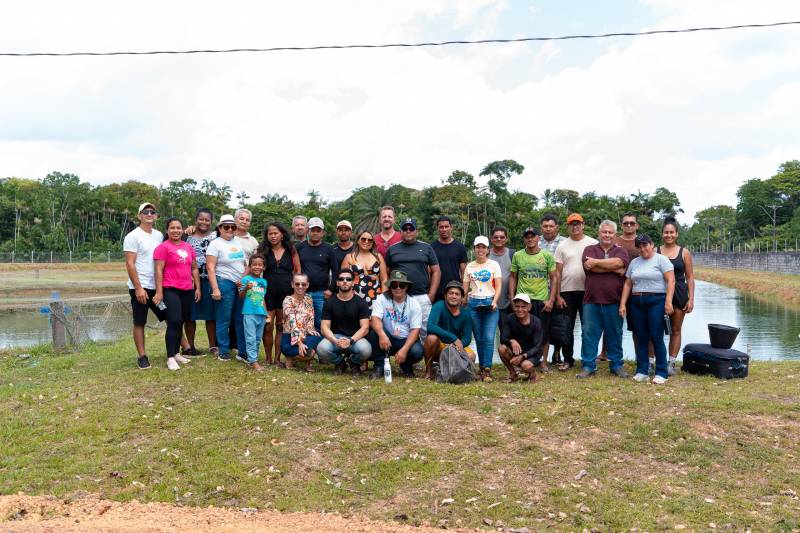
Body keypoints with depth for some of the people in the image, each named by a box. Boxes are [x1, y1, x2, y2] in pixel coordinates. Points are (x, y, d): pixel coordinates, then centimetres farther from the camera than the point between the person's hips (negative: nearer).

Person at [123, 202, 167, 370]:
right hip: (140, 288, -6)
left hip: (158, 286, 6)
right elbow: (129, 264, -13)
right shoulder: (133, 236, -8)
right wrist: (138, 288, -18)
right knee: (139, 323, 2)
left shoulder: (159, 235, 11)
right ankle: (142, 357, 10)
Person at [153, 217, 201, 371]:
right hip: (170, 290, -6)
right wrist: (159, 292, -14)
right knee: (174, 323, -10)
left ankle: (177, 353, 22)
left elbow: (194, 269, 17)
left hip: (187, 291, 6)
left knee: (181, 323, 12)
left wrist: (197, 288, 13)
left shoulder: (189, 247, 12)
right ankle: (170, 357, -4)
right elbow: (159, 271, -9)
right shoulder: (163, 247, -6)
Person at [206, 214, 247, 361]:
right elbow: (210, 268, -9)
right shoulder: (215, 244, -3)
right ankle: (224, 352, 10)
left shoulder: (239, 242, 13)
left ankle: (243, 351, 14)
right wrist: (215, 289, -16)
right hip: (225, 284, -5)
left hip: (241, 284, 5)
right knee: (224, 319, 1)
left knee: (241, 319, 7)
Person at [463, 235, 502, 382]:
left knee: (489, 338, -12)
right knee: (479, 338, 5)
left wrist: (494, 302, -14)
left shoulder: (494, 265, 6)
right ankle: (481, 368, 15)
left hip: (489, 303, -2)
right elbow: (464, 288, 12)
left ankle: (487, 370, -9)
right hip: (473, 304, 2)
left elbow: (498, 286, 0)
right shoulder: (469, 266, 12)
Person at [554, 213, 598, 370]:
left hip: (587, 291, -1)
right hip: (567, 292, 2)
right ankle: (568, 359, 18)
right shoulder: (562, 246, 6)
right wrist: (557, 295, -2)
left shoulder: (593, 244, 2)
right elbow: (557, 273, 4)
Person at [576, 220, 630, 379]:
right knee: (589, 334, 2)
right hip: (591, 301, 0)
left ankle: (617, 365, 21)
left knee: (614, 335, 9)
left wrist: (596, 262, -10)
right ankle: (588, 366, 9)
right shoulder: (589, 249, 9)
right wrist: (614, 269, -9)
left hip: (614, 302, 0)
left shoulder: (621, 251, 10)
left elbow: (618, 262, -14)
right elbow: (589, 266, -12)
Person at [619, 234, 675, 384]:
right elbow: (628, 284, 15)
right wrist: (622, 304, 8)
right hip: (637, 303, 5)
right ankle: (642, 371, 14)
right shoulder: (634, 262, 15)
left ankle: (662, 373, 5)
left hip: (656, 302, -5)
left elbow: (671, 281, -9)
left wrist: (668, 301, -18)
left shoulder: (661, 260, -1)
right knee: (641, 338, 7)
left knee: (656, 338, -5)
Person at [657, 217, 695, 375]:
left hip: (679, 294, 1)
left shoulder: (684, 253, 5)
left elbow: (690, 278, 5)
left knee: (675, 330, 7)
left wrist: (691, 299, -2)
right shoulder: (655, 252, 3)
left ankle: (671, 363, 15)